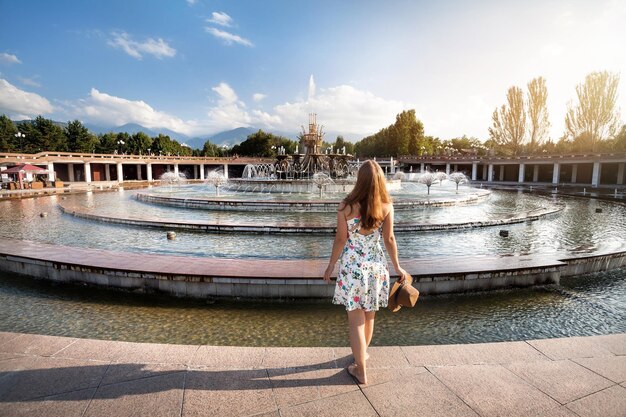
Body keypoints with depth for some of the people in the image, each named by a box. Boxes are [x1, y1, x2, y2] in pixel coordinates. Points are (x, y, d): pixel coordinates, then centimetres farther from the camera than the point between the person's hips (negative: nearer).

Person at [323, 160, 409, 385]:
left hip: (352, 265, -2)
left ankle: (361, 370, 18)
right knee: (369, 316, 21)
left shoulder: (346, 206, -11)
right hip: (376, 264, 3)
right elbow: (389, 239, -2)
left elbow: (341, 239, -7)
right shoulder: (386, 206, -7)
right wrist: (397, 267, 11)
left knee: (356, 319, 8)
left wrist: (331, 265, 6)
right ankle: (362, 353, 44)